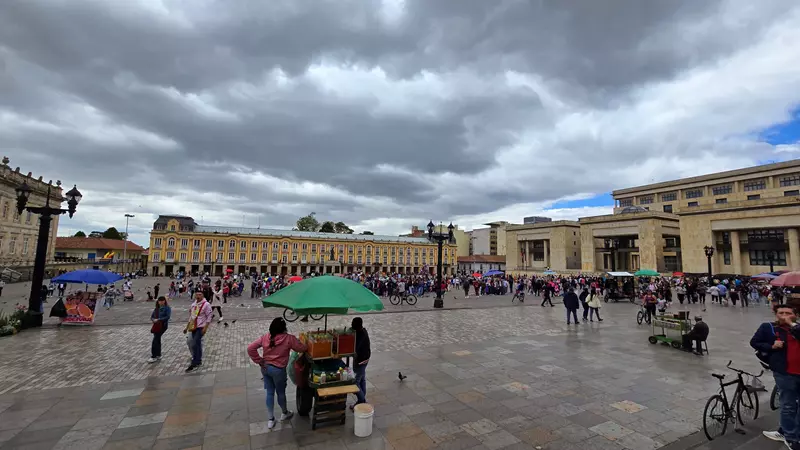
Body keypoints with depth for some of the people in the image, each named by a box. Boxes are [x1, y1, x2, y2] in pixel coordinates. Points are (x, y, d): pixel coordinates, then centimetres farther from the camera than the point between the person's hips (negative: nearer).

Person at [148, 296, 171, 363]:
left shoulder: (167, 308, -6)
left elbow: (167, 317, -16)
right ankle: (158, 355, 24)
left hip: (163, 325, -6)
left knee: (155, 340, -11)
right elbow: (151, 316, 12)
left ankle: (154, 357, -5)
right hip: (156, 325, 6)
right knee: (157, 340, 12)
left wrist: (158, 319, -21)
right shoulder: (156, 308, 12)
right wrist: (153, 320, -10)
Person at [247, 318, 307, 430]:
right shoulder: (288, 338, -17)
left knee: (269, 393, 17)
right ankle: (284, 413, 40)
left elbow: (250, 348, -7)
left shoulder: (265, 337, -5)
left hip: (265, 368, 4)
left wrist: (259, 361, -2)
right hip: (278, 370, -4)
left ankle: (271, 420, 28)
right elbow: (303, 349, -10)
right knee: (281, 392, 17)